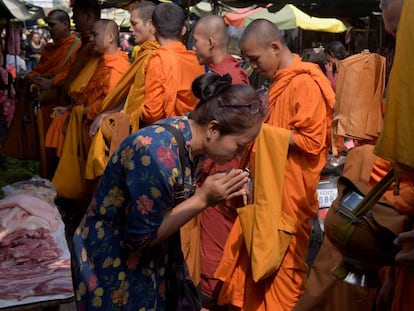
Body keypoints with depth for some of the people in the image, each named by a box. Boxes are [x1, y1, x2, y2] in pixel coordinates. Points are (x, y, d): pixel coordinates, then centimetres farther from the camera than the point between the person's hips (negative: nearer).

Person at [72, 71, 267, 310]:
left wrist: (216, 193, -13)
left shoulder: (191, 136, -8)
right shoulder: (158, 154, -32)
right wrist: (204, 199, -23)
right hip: (110, 262, -7)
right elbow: (141, 237, -23)